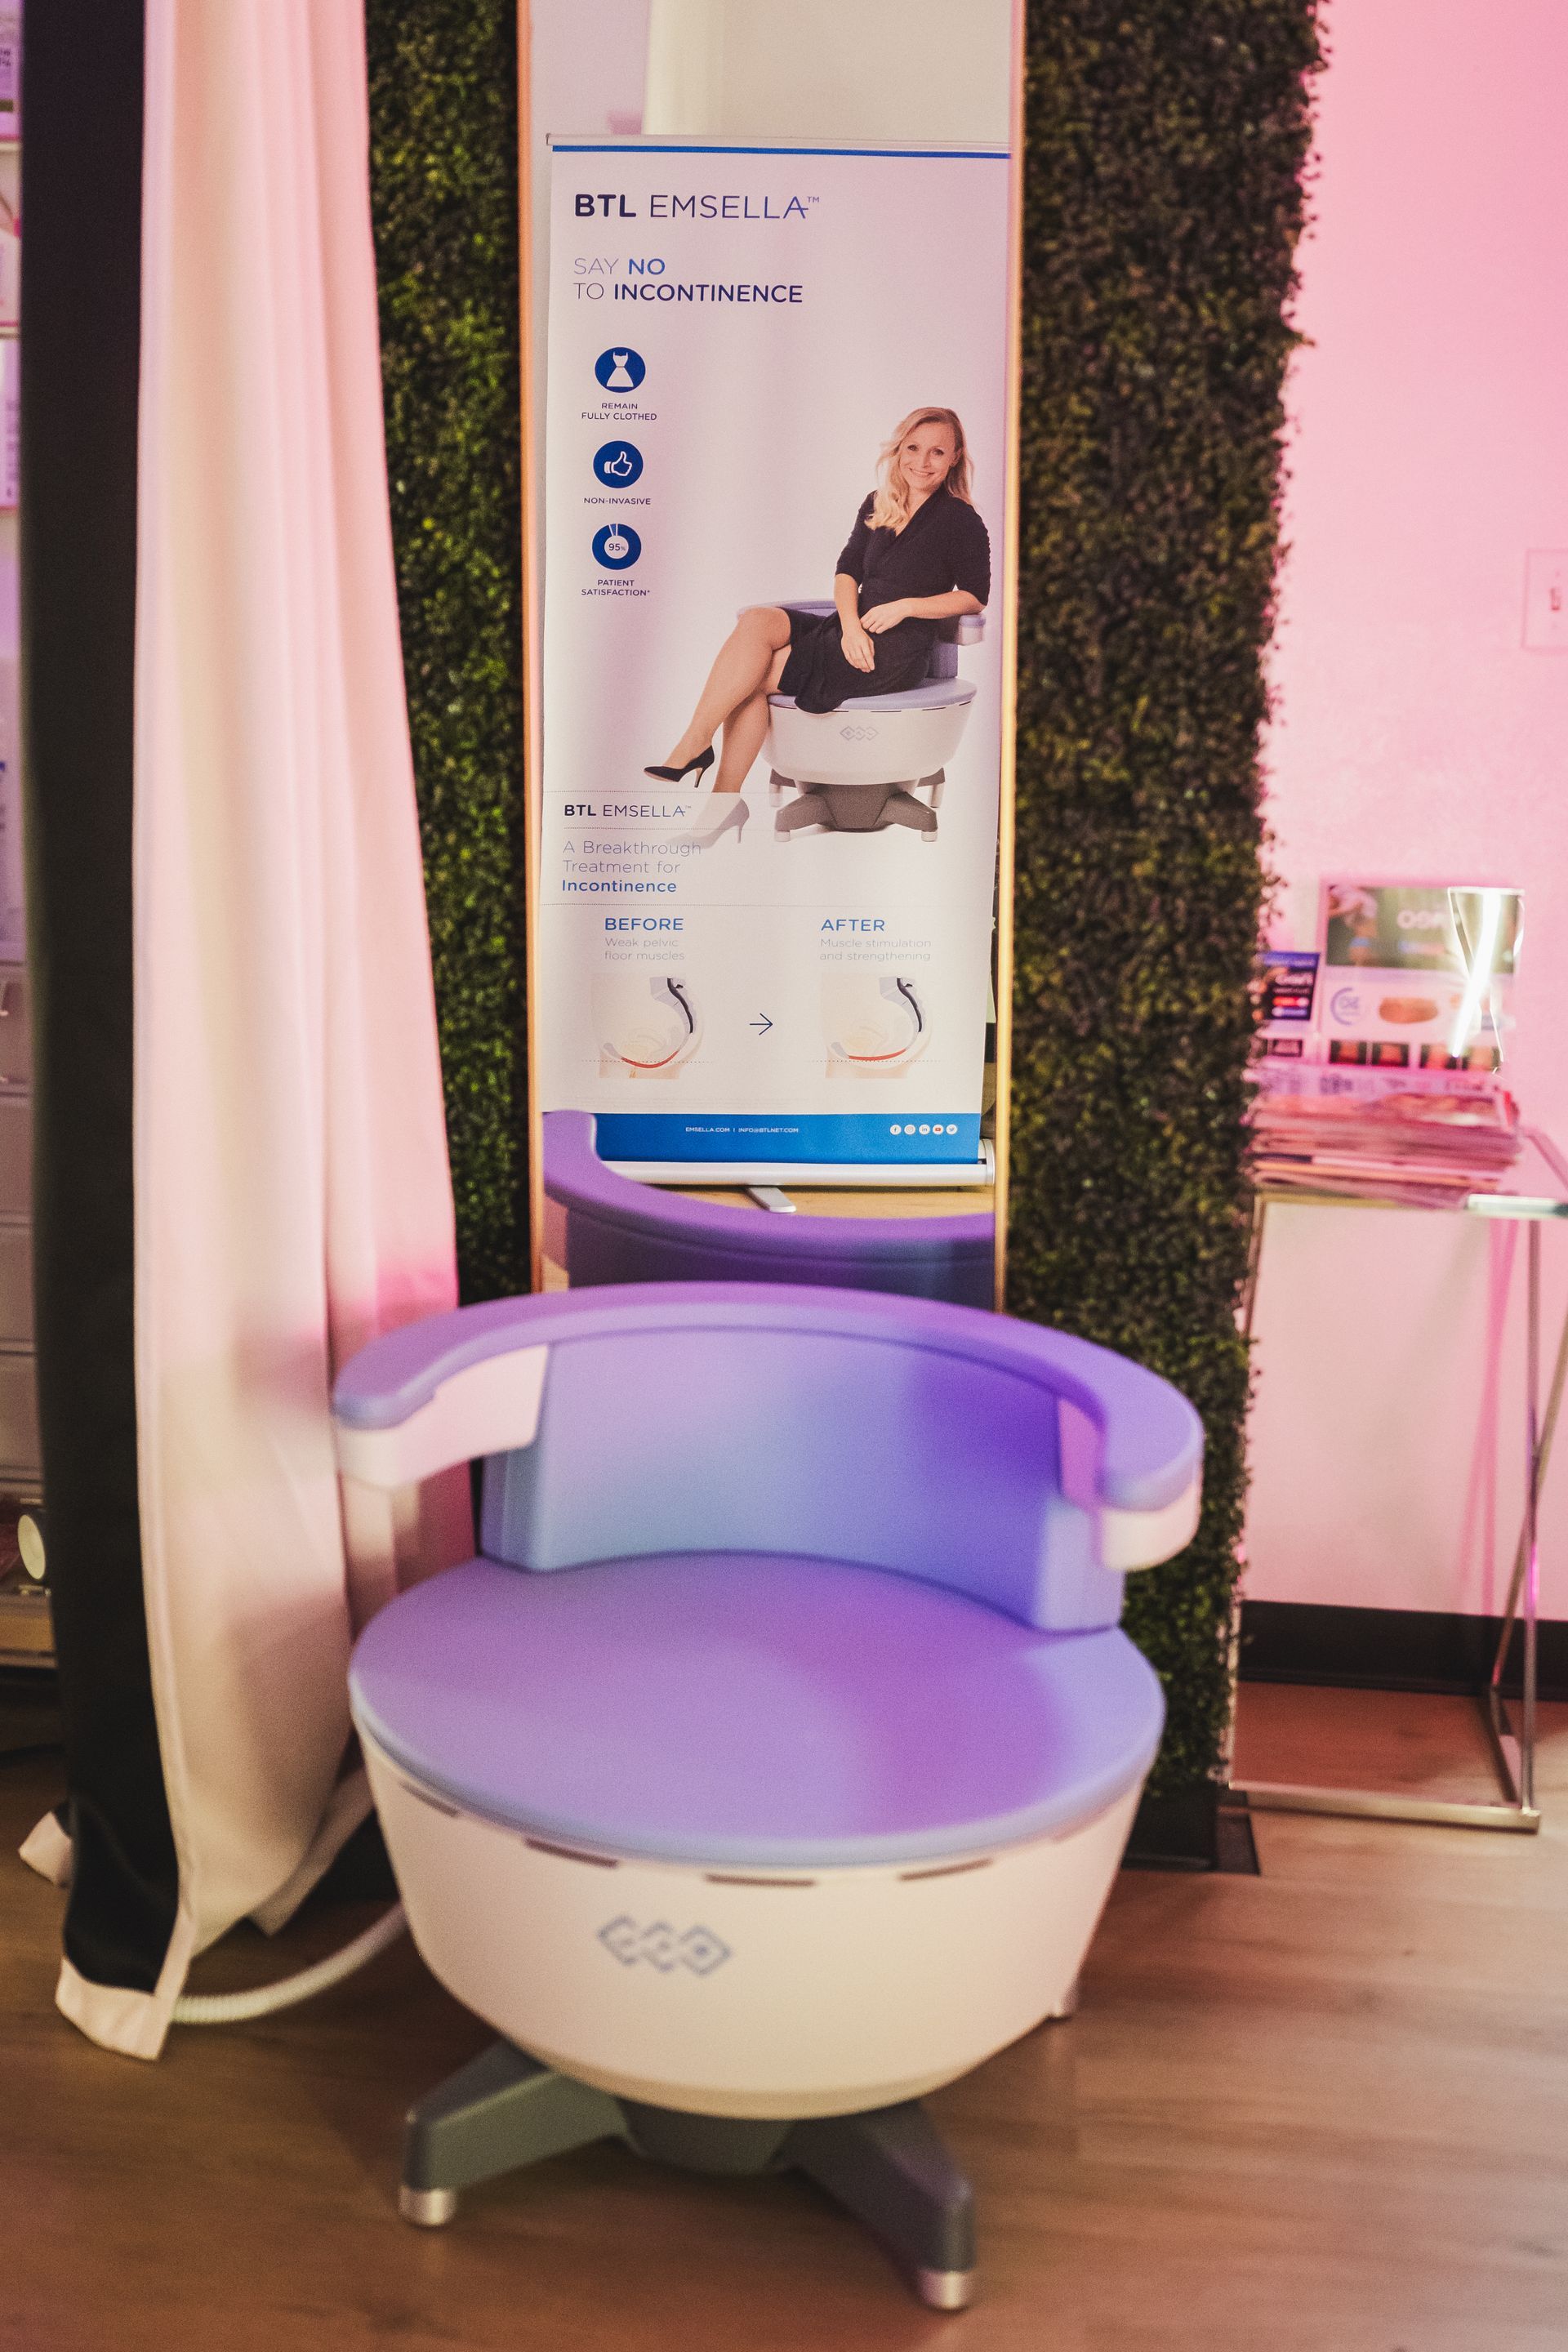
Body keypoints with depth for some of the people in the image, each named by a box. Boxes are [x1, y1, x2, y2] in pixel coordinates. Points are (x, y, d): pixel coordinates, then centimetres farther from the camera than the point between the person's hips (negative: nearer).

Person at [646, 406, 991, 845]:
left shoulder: (961, 520, 0)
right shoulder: (877, 505, 17)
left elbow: (975, 595, -1)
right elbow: (846, 570, 11)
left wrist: (904, 606, -13)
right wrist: (850, 626, -9)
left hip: (898, 649, -6)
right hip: (853, 630, 6)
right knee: (756, 620, -21)